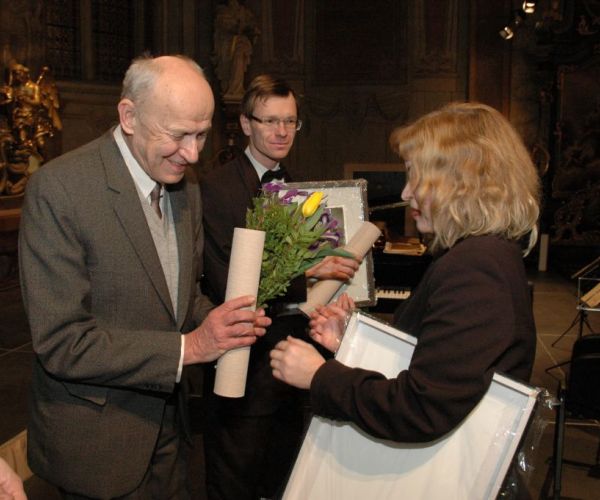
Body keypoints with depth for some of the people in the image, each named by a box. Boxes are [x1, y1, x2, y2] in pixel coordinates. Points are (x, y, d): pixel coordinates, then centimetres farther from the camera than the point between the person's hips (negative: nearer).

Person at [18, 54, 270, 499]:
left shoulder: (187, 184, 1)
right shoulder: (59, 188, -22)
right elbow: (61, 343, -22)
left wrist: (218, 323, -9)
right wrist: (187, 347, -24)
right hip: (96, 443, -6)